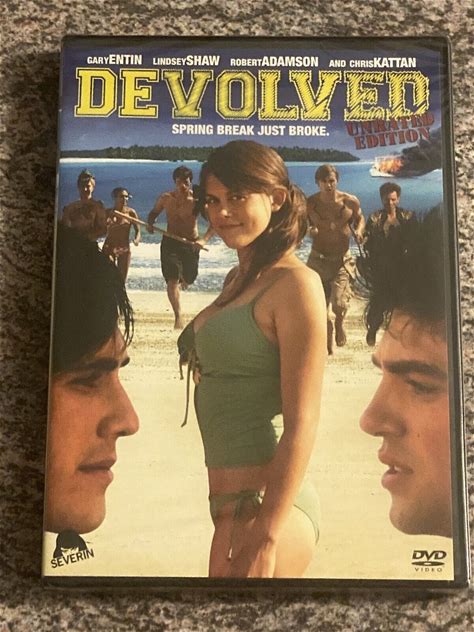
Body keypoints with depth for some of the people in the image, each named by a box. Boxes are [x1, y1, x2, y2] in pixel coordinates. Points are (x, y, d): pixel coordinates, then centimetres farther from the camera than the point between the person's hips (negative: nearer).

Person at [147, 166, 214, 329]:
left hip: (191, 243, 0)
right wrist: (150, 223, -7)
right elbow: (153, 212, 15)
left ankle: (183, 280, 51)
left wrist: (204, 239, -27)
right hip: (170, 242, 1)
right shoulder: (166, 198, -3)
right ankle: (178, 316, -7)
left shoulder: (197, 200, -11)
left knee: (189, 279, 11)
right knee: (172, 280, -11)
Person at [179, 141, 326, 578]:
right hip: (231, 504, 8)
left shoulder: (296, 283, -13)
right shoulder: (238, 279, 11)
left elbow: (302, 423, -17)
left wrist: (266, 537, -19)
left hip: (268, 505, -8)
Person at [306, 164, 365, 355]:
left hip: (342, 260, -1)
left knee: (339, 303, -14)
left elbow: (360, 218, 12)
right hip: (318, 259, 1)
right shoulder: (309, 203, -9)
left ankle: (339, 324, 23)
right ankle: (327, 345, 28)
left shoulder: (350, 202, -8)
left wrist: (358, 231, -9)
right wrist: (308, 230, -16)